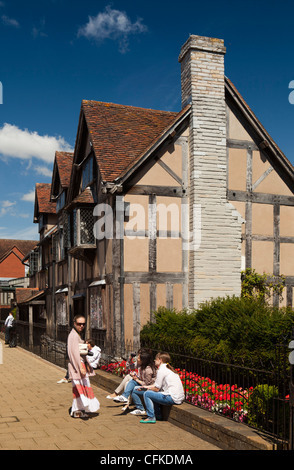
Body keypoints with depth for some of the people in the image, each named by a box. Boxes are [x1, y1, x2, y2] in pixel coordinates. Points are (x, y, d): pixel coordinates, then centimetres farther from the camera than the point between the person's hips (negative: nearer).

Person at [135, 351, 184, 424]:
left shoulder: (161, 370, -10)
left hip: (173, 398, -10)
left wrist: (148, 388, 11)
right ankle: (158, 415, 27)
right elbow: (158, 385, 22)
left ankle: (151, 417, -3)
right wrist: (147, 387, 18)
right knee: (153, 394, 25)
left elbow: (156, 388, -8)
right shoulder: (169, 369, 18)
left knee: (146, 394, -5)